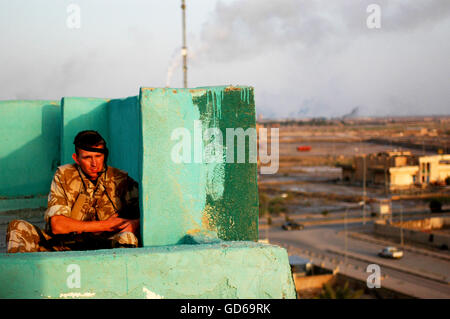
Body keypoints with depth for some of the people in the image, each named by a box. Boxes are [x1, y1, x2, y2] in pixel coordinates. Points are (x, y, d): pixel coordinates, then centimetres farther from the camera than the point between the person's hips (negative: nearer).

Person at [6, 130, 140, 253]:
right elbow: (56, 225, -8)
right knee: (17, 227, -18)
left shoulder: (120, 180, 4)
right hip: (63, 246, 1)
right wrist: (106, 225, -8)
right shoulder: (64, 176, 3)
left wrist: (134, 224, -24)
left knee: (128, 238, -33)